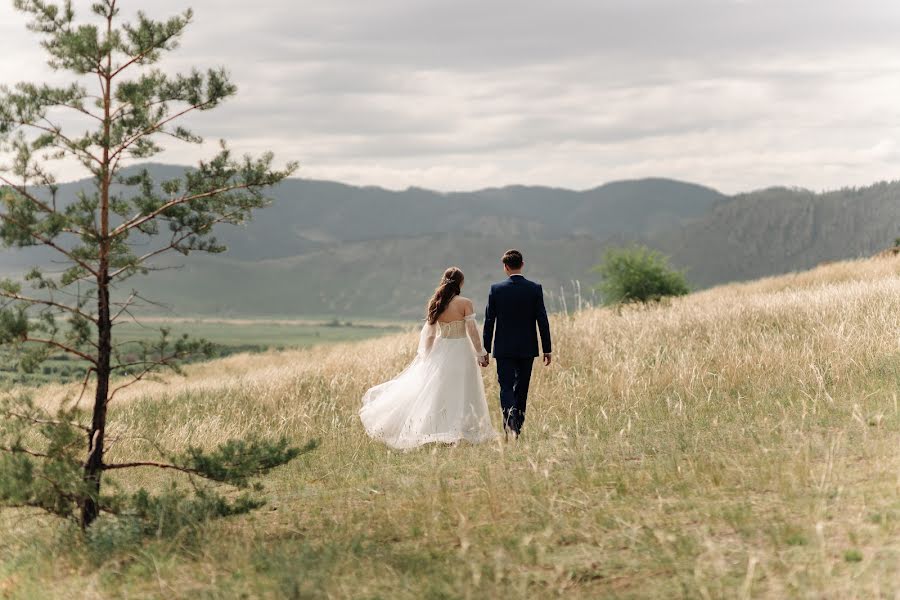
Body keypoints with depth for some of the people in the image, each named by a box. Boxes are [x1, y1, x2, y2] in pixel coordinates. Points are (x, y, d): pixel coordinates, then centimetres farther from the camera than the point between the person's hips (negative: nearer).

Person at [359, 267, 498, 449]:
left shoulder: (435, 303, 1)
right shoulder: (465, 303, -12)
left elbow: (429, 333, 5)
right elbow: (472, 331, -13)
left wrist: (426, 354, 15)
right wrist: (480, 354, -4)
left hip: (440, 351, 4)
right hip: (461, 352, -4)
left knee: (437, 393, 14)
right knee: (459, 395, 2)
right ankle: (454, 435, -1)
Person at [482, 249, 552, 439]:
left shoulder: (496, 289, -5)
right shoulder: (535, 289, -4)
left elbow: (489, 322, -3)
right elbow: (542, 320, -4)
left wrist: (485, 350, 3)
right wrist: (547, 349, 2)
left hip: (504, 349, -2)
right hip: (527, 348, 2)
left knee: (506, 387, 0)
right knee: (521, 388, 13)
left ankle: (510, 414, -27)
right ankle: (516, 427, 19)